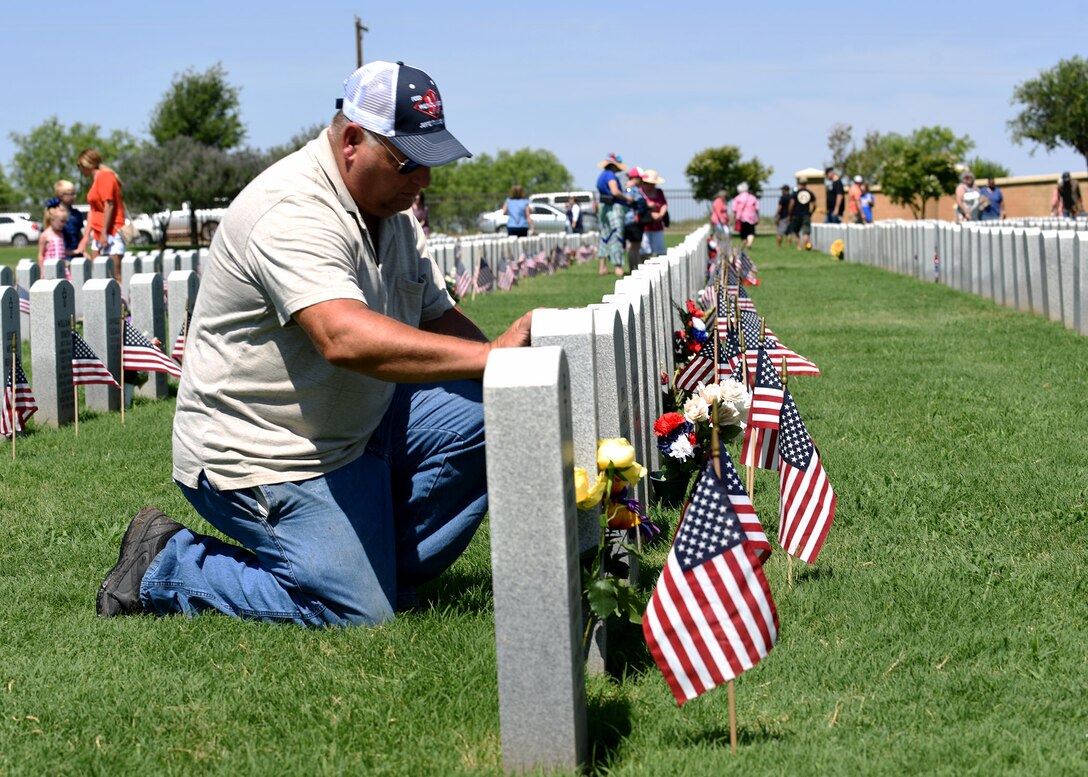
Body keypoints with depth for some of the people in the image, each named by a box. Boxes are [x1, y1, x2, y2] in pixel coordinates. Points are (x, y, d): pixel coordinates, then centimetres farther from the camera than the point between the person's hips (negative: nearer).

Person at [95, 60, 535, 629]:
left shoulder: (392, 212, 9)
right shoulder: (292, 212, -24)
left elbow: (438, 316, 11)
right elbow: (345, 337, -39)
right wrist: (490, 357, -44)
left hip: (361, 427, 9)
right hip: (264, 455, -9)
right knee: (355, 613, -15)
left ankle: (384, 564, 7)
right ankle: (164, 566, 3)